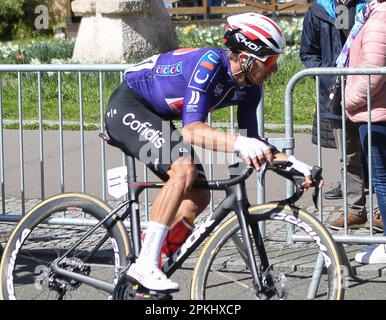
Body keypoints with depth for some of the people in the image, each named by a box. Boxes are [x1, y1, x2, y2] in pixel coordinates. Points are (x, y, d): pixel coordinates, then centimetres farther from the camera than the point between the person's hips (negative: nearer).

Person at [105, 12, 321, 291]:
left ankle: (145, 273, 8)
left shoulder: (250, 89, -6)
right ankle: (145, 265, -27)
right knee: (184, 170, -29)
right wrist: (240, 144, -53)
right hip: (127, 106, -9)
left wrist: (292, 163, -14)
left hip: (157, 118, 9)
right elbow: (192, 128, -39)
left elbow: (253, 141, 2)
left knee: (198, 198, -1)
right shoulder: (210, 63, -31)